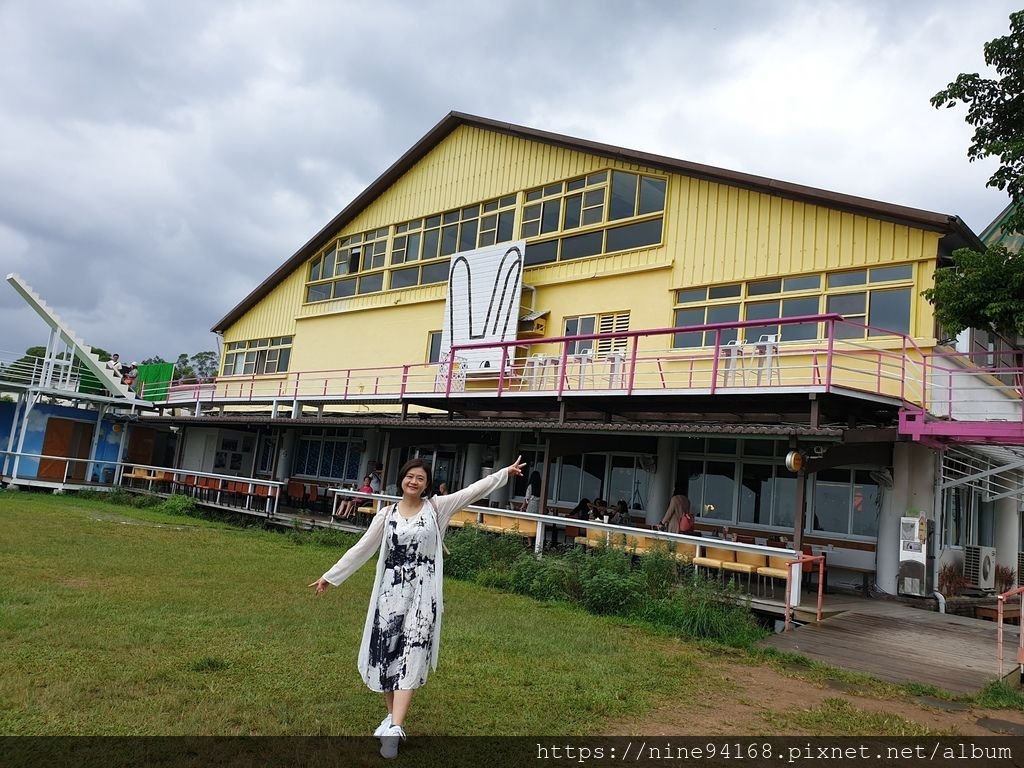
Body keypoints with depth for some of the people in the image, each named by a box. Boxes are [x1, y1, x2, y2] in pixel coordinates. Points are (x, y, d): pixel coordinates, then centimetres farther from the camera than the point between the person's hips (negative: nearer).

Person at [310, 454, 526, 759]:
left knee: (411, 655, -9)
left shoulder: (437, 507, 1)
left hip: (423, 592, -2)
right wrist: (330, 576, 9)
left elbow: (473, 490, -3)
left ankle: (395, 728, -12)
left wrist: (506, 472, -8)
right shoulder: (387, 514, 5)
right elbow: (362, 549, 8)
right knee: (385, 652, 6)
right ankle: (392, 716, 25)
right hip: (391, 591, 2)